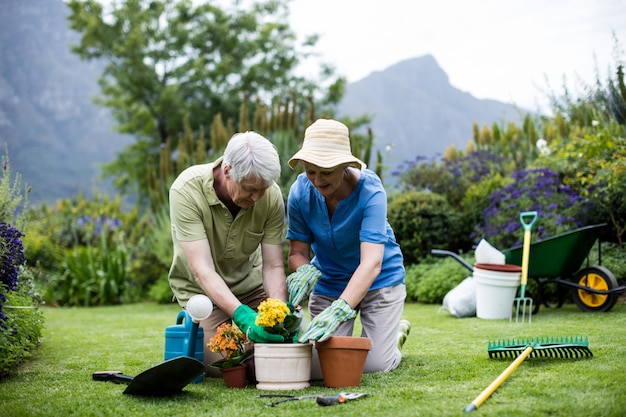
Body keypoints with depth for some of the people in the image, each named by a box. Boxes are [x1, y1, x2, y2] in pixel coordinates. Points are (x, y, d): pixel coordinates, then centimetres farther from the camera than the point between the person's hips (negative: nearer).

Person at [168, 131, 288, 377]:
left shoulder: (271, 195, -20)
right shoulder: (187, 190, -30)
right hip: (202, 290, -3)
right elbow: (202, 270, -35)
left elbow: (273, 266, -17)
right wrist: (242, 315, -47)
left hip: (250, 285, 3)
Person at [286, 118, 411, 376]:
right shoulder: (301, 192, -18)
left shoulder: (369, 190, -29)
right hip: (328, 283, 3)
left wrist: (339, 309, -53)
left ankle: (397, 332, 25)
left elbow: (371, 262, -39)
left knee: (373, 365, -9)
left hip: (378, 280, -3)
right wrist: (305, 271, -36)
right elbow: (298, 251, -10)